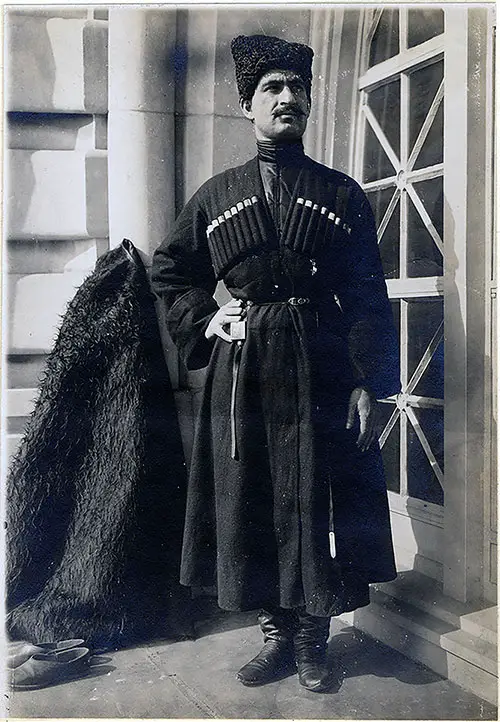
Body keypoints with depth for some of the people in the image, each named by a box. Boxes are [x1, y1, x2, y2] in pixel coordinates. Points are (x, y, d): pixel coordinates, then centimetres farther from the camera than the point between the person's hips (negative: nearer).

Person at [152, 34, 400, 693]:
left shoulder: (342, 193, 7)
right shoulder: (216, 195, 11)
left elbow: (367, 296, 1)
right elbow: (170, 272, 20)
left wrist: (369, 385, -7)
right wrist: (204, 323, 3)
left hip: (319, 366, -1)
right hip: (241, 370, 2)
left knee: (313, 502, 3)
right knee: (247, 502, 6)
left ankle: (314, 637, 22)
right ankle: (277, 633, 24)